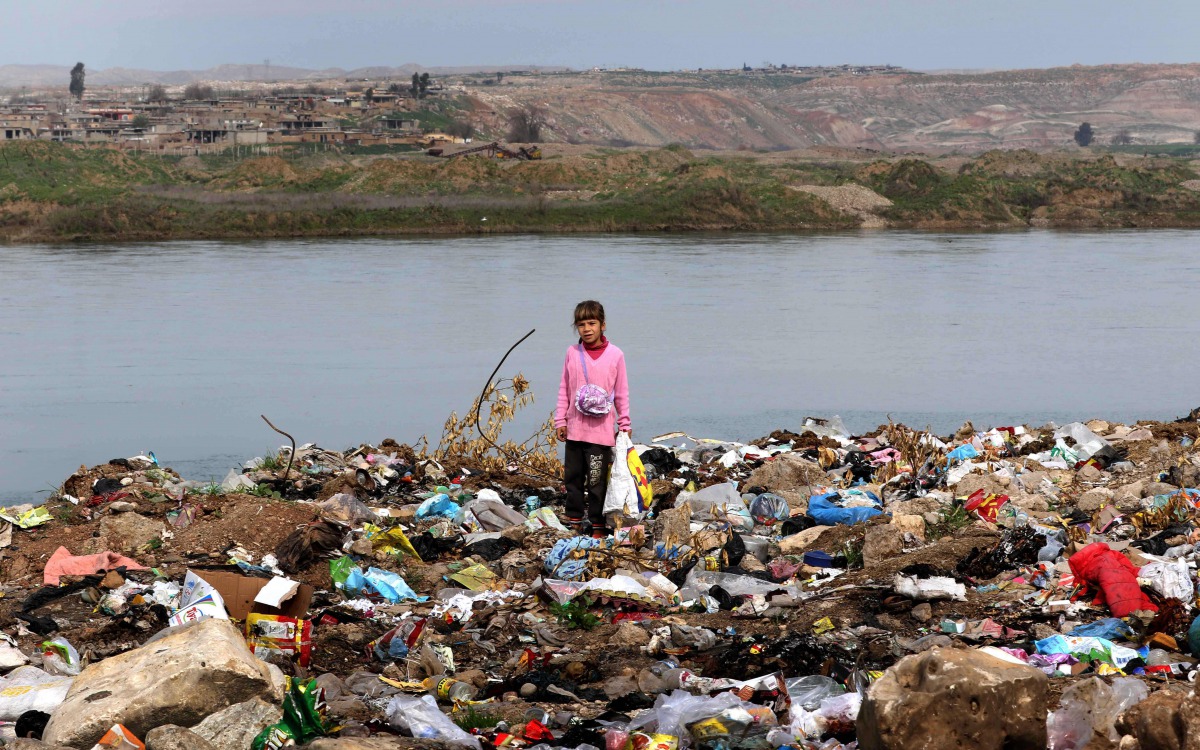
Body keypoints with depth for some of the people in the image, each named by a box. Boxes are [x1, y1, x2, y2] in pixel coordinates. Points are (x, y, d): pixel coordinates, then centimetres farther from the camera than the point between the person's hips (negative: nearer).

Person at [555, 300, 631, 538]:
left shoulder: (615, 355, -1)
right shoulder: (572, 353, 5)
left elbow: (621, 393, 5)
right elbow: (564, 389, 10)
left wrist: (625, 425, 7)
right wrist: (560, 420, 7)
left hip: (601, 430, -3)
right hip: (575, 428, 3)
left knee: (597, 480, -2)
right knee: (573, 477, 9)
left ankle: (598, 525, 8)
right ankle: (574, 521, 20)